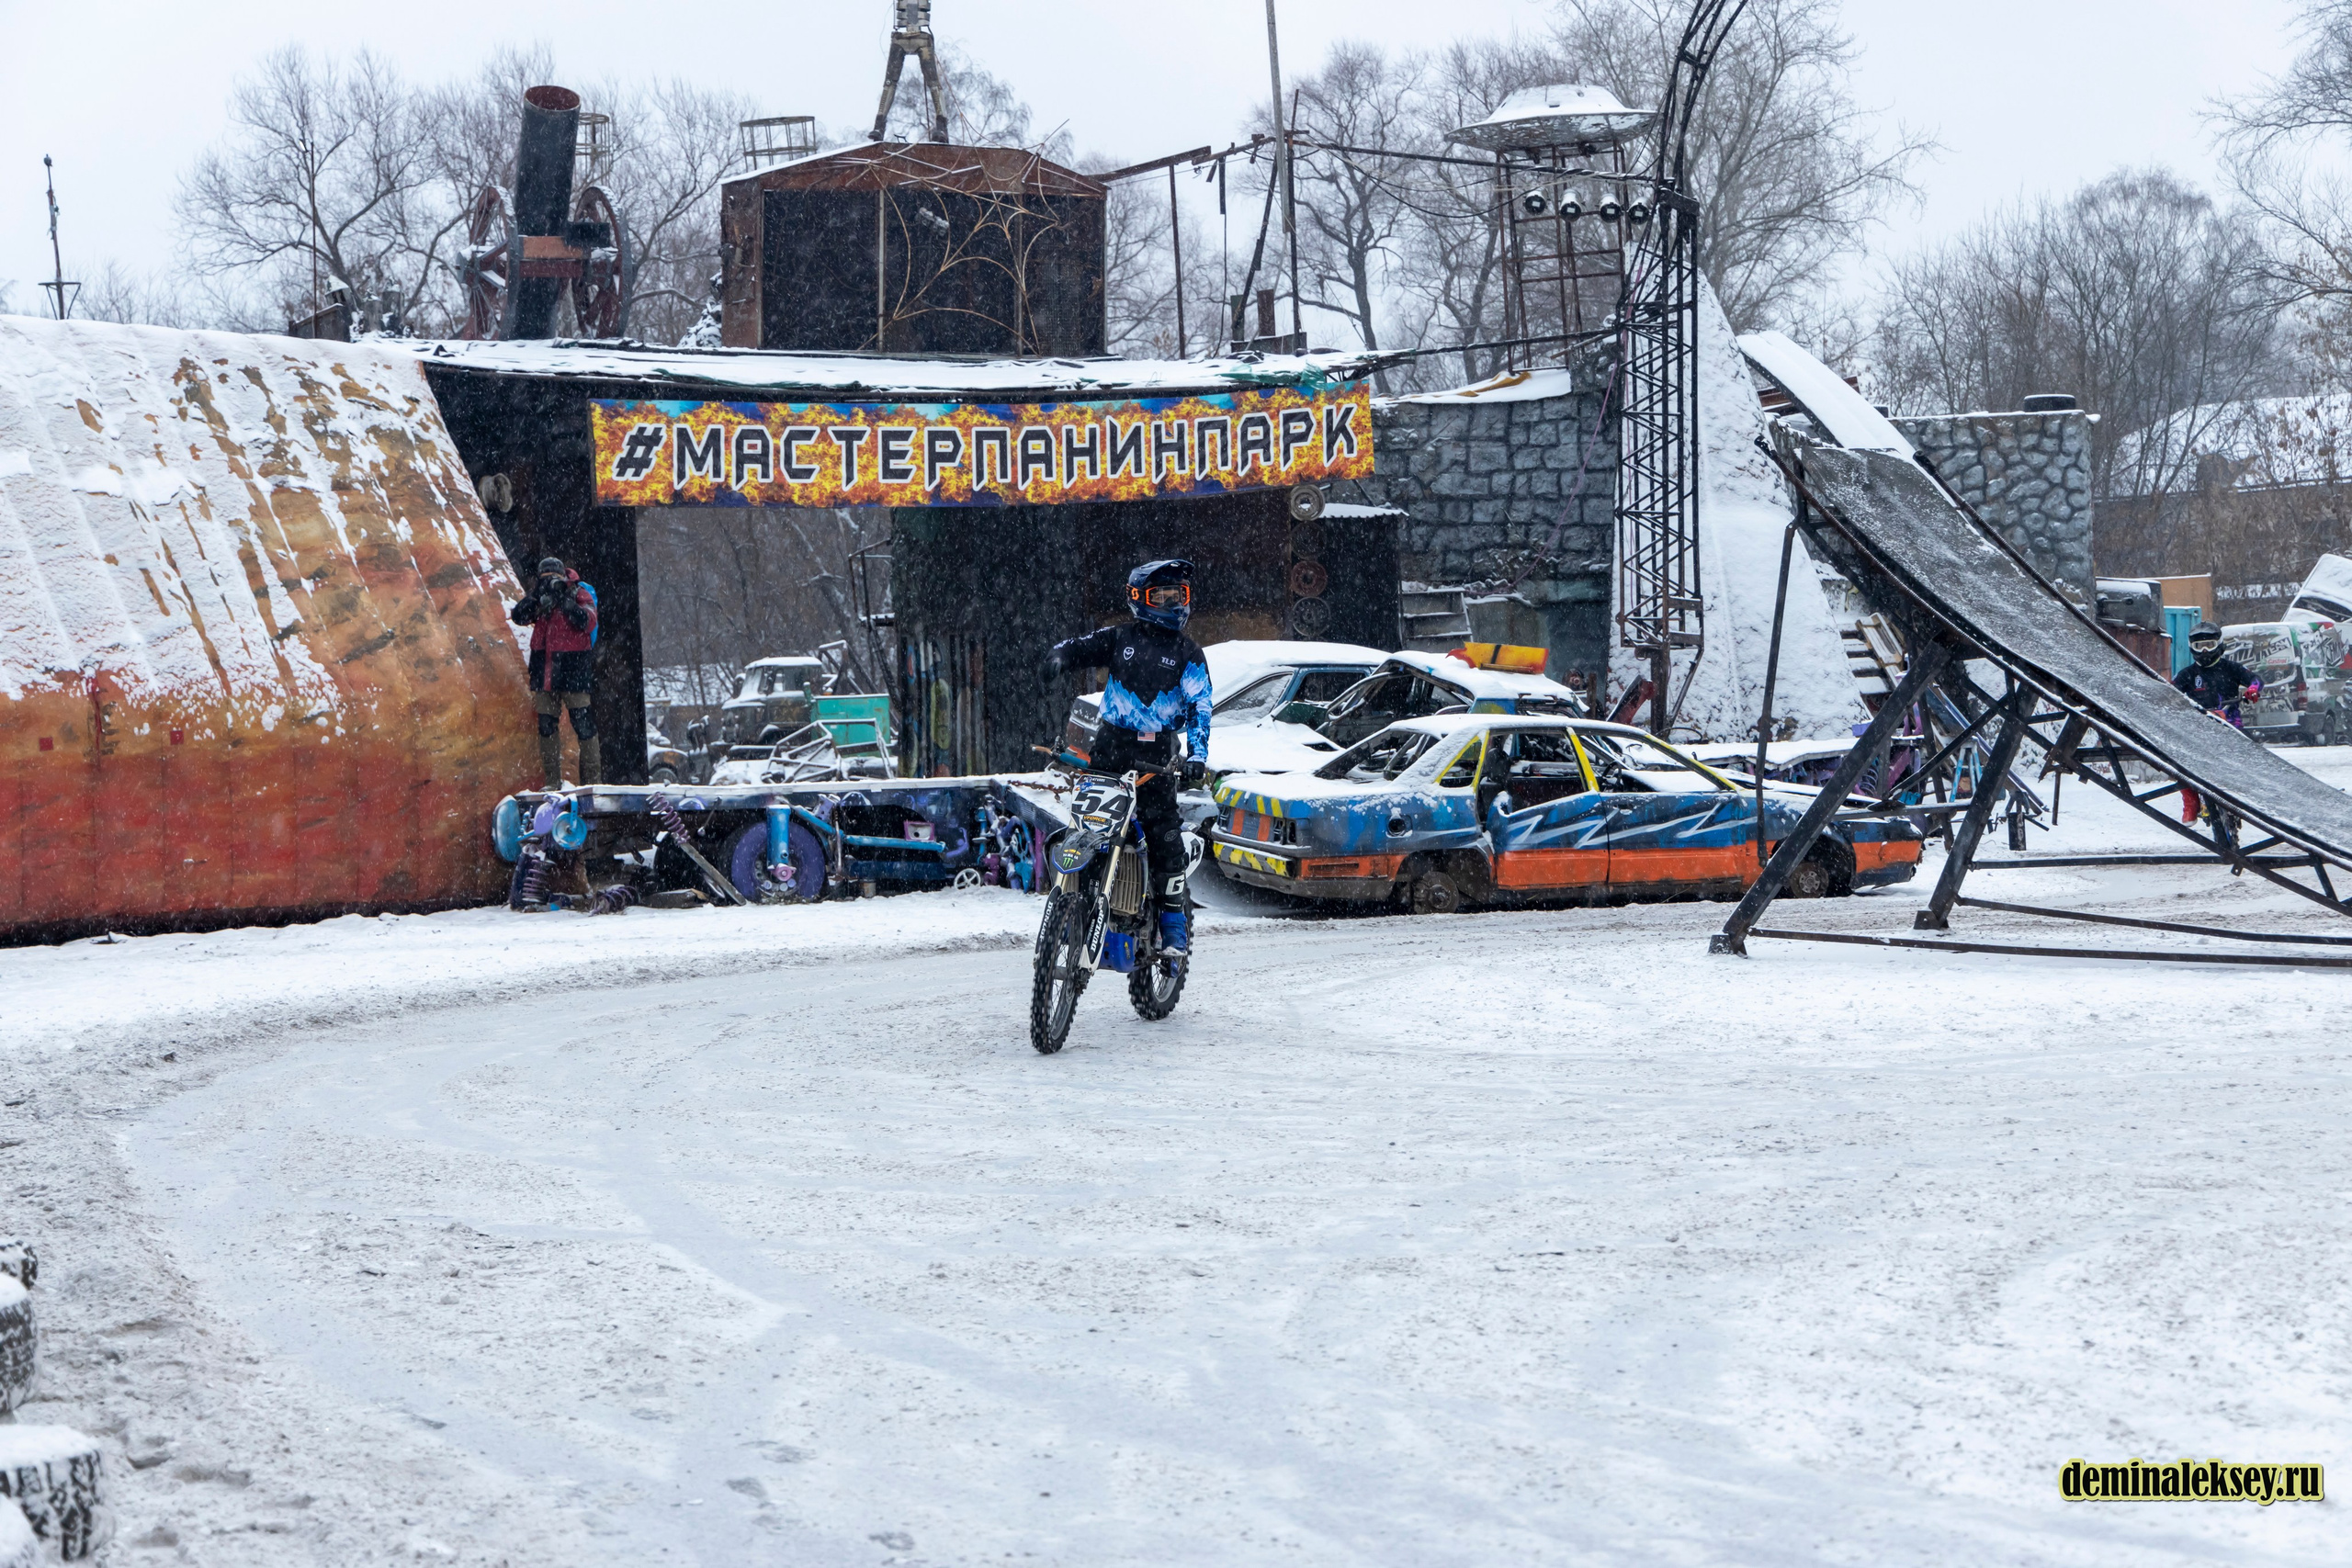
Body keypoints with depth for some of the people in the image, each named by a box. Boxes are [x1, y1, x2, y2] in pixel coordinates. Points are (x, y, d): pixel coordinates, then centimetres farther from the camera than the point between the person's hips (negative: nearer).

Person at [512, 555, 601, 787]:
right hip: (544, 669, 5)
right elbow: (520, 617, -1)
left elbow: (588, 623, -19)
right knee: (546, 724, 5)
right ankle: (552, 780, 11)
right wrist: (537, 596, -14)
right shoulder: (538, 595, 11)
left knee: (583, 724, -5)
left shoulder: (579, 593, -3)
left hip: (573, 669, -5)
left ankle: (593, 779, -1)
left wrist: (564, 600, -21)